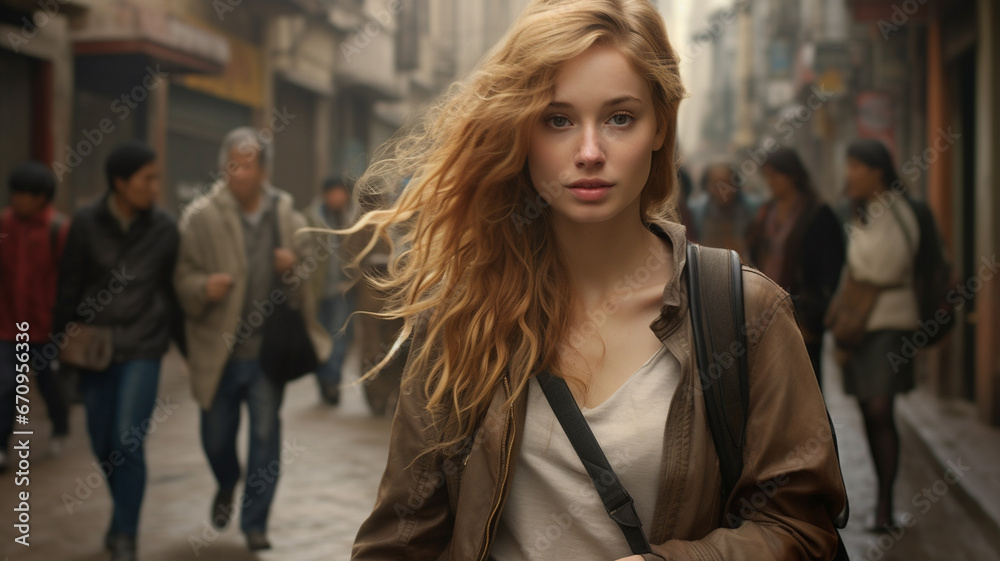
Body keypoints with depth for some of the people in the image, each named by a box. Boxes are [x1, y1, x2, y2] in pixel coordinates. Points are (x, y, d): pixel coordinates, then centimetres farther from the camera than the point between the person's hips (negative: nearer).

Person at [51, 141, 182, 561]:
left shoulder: (164, 227, -1)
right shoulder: (87, 223, -3)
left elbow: (174, 291, 6)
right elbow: (68, 288, 1)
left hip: (143, 350, -1)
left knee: (128, 442, -9)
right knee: (102, 444, 9)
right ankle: (125, 514, 33)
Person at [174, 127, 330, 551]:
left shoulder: (287, 217, 4)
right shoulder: (201, 218, -3)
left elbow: (313, 275, 12)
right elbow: (183, 277, -1)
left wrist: (295, 269, -10)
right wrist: (204, 287, -22)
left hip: (269, 349, 0)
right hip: (218, 349, 0)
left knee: (265, 436, 2)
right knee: (216, 436, 13)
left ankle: (255, 521, 16)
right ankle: (227, 485, 46)